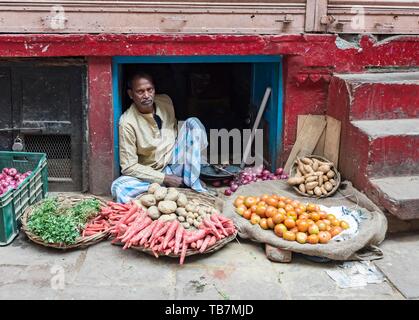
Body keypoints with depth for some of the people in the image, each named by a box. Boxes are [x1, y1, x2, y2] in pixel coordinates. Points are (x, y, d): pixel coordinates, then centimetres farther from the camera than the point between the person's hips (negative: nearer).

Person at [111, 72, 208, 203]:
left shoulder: (165, 101, -2)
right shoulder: (127, 122, -17)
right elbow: (129, 166, -17)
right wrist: (164, 178, -22)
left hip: (175, 162, 4)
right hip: (153, 173, -4)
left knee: (192, 123, -15)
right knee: (118, 188, -32)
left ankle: (194, 185, -21)